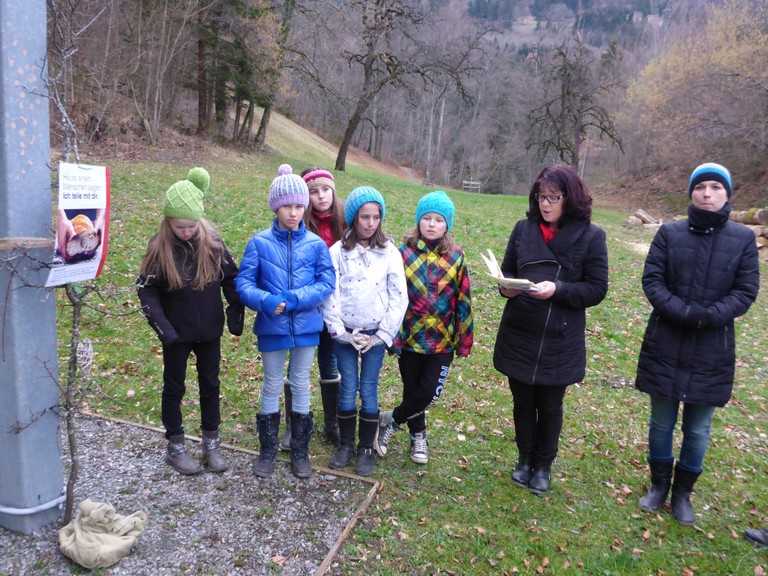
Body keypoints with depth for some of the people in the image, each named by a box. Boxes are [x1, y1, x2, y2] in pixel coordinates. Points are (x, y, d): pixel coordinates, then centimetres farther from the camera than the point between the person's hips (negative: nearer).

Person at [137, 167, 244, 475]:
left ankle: (211, 443, 28)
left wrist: (236, 312, -4)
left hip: (209, 331, 2)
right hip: (176, 333, -2)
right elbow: (146, 288, -7)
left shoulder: (212, 241, -9)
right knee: (174, 388, 13)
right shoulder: (159, 246, -13)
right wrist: (160, 324, -16)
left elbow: (231, 277, 1)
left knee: (210, 384, 13)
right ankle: (176, 447, 28)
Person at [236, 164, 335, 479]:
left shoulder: (316, 244, -6)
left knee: (301, 384, 14)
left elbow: (327, 282, -7)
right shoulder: (259, 242, -8)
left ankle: (300, 450, 31)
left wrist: (294, 298, -21)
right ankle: (268, 448, 32)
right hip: (272, 326, -1)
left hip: (306, 325, 1)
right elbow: (243, 283, -7)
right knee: (272, 385, 14)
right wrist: (265, 301, -26)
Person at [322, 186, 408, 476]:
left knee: (369, 389, 5)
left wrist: (383, 334, -6)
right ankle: (346, 443, 25)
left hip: (375, 334, 0)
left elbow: (399, 297, -3)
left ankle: (367, 448, 21)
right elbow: (330, 294, -5)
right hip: (345, 332, 0)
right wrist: (339, 331, -9)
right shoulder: (338, 251, -4)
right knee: (348, 388, 7)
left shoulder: (389, 252, -3)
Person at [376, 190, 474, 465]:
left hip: (442, 339, 1)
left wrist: (464, 339, 2)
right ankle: (418, 436, 35)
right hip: (409, 337, -1)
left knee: (429, 393, 0)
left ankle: (390, 420, 25)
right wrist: (392, 334, -7)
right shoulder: (404, 253, -6)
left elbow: (463, 300, 2)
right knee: (412, 391, 12)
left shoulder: (456, 257, -2)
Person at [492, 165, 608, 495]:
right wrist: (507, 287, -14)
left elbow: (597, 288, -8)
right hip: (518, 337, 3)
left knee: (550, 406, 14)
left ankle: (543, 465, 36)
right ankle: (525, 459, 39)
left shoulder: (590, 236, -8)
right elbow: (506, 270, 9)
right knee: (522, 402, 17)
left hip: (559, 342, -2)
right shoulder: (524, 228, 0)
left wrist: (557, 289, -23)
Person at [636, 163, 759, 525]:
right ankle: (659, 484, 34)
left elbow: (746, 292, -3)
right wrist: (684, 312, -19)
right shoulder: (670, 233, -2)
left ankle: (683, 492, 32)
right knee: (661, 423, 13)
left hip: (712, 352, 0)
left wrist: (709, 316, -20)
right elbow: (651, 281, -5)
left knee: (697, 430, 11)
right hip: (665, 346, 0)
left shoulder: (743, 239, -1)